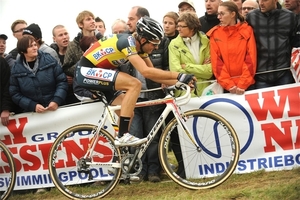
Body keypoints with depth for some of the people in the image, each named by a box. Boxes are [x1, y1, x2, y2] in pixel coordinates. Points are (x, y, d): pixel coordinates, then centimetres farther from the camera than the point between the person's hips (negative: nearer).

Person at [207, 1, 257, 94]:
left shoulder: (247, 30, 1)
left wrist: (243, 84, -12)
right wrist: (228, 84, -11)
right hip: (225, 86, 1)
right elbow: (216, 62, -2)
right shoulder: (215, 34, 3)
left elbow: (250, 59, -4)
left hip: (246, 85, -1)